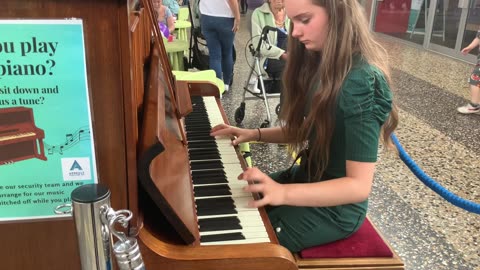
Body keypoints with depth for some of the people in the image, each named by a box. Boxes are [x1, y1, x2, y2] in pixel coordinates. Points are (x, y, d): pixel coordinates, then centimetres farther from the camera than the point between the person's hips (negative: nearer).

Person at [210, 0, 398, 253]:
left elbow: (359, 185, -29)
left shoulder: (362, 82, -27)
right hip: (307, 177, 8)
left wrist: (284, 193, -38)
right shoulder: (321, 63, 0)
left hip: (336, 207, -8)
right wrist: (254, 134, 1)